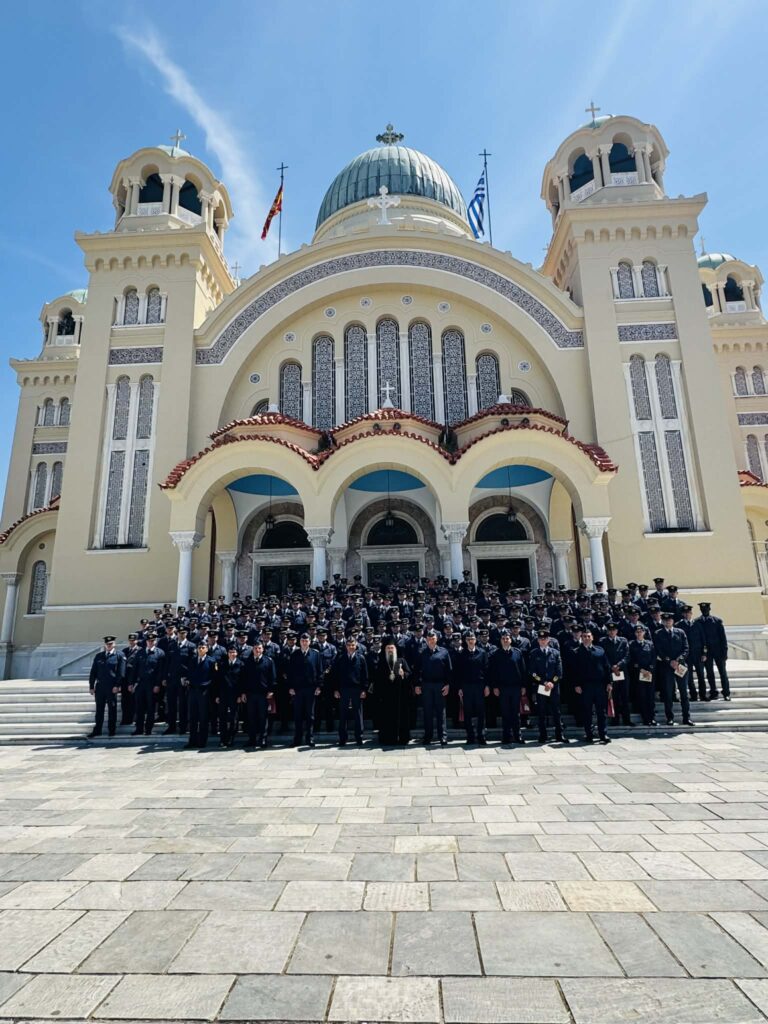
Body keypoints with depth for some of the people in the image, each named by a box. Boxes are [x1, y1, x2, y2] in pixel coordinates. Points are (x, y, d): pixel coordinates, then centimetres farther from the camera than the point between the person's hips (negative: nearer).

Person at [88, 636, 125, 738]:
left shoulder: (119, 655, -2)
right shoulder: (99, 656, 11)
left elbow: (121, 672, -7)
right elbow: (93, 672, 11)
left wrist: (117, 685, -13)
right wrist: (91, 686, 6)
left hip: (112, 687, -4)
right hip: (100, 687, 4)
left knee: (112, 709, 5)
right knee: (99, 709, 10)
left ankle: (111, 730, 13)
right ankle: (97, 730, 17)